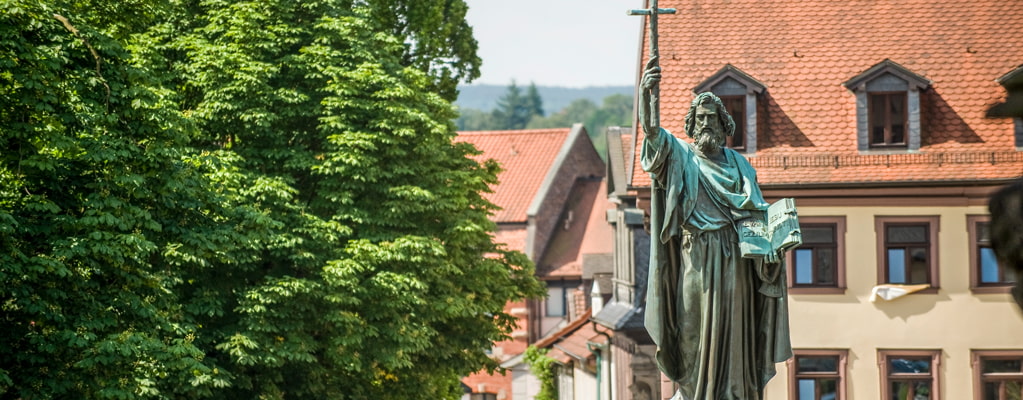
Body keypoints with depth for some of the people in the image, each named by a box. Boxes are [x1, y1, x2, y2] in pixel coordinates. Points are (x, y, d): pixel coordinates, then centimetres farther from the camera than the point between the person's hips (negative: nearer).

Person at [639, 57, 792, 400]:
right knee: (693, 321, -2)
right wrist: (645, 94, -31)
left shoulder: (737, 163, 15)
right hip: (695, 253, -2)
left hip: (732, 254, 2)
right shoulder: (680, 156, 7)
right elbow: (650, 128, -12)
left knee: (731, 324, 1)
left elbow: (755, 210, 9)